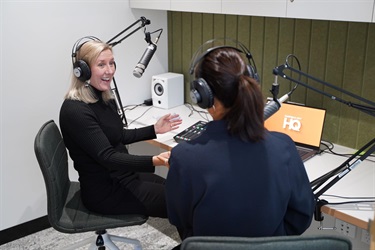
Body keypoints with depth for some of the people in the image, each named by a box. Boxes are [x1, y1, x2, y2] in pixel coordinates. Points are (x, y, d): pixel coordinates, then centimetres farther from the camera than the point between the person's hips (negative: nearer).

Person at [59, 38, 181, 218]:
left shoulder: (105, 99, 4)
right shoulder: (75, 111, -24)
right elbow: (107, 157, -30)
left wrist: (154, 130, 11)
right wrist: (154, 161, -42)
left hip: (122, 177, 8)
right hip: (105, 190, -8)